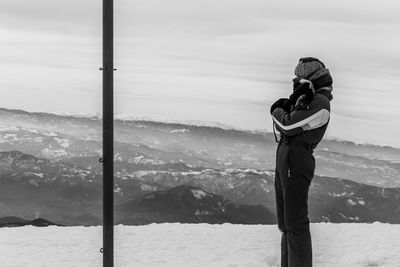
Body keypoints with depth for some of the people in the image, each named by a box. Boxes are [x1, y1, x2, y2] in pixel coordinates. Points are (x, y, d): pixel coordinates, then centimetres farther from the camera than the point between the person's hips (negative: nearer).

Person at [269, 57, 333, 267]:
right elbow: (284, 126, 13)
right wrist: (286, 107, -6)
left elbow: (288, 126, -18)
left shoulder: (320, 103, -13)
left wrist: (278, 112, 2)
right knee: (285, 220, 15)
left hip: (296, 161, -10)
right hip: (284, 157, 10)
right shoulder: (307, 98, 17)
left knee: (295, 222, -10)